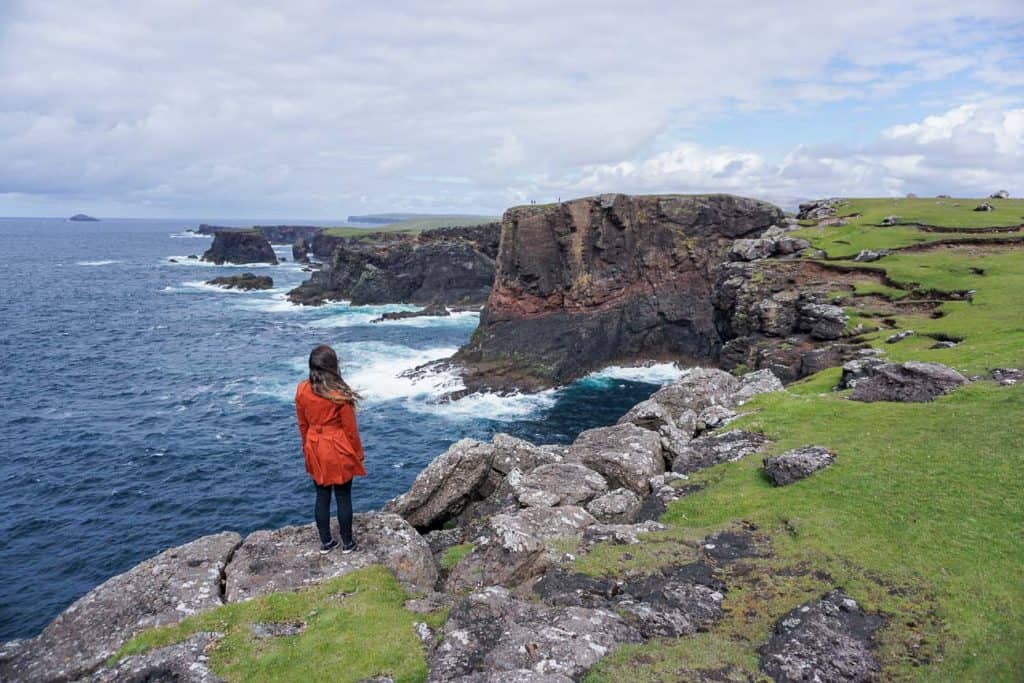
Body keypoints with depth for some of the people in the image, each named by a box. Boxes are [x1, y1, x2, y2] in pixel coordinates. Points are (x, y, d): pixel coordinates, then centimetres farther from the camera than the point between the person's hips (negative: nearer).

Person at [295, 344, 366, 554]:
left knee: (322, 497, 15)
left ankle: (325, 542, 25)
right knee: (343, 497, 9)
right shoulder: (339, 393, -19)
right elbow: (350, 428, -11)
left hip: (315, 450, 4)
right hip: (339, 450, -4)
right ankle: (347, 542, 20)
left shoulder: (302, 390, -6)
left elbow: (303, 425, 5)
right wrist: (358, 453, 2)